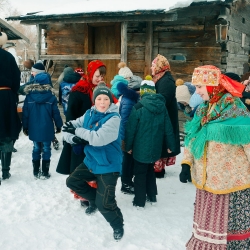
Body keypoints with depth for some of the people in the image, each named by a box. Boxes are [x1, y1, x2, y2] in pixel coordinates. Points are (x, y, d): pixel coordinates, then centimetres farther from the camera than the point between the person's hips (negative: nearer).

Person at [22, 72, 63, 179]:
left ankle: (36, 172, 20)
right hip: (46, 129, -2)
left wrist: (25, 127, 10)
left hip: (34, 129, 2)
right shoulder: (51, 96, -8)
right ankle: (45, 173, 11)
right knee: (46, 149, 7)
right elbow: (55, 113, -5)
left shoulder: (29, 96, -4)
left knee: (36, 148, 14)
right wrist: (59, 126, 7)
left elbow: (25, 113, 0)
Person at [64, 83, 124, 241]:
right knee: (72, 182, 17)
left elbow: (99, 138, -35)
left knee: (104, 204, -9)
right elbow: (69, 128, 0)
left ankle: (118, 226, 20)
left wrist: (77, 131, -26)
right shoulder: (89, 114, 1)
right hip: (91, 161, 8)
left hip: (108, 165, -7)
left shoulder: (114, 118, -21)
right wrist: (72, 137, -23)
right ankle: (94, 199, 37)